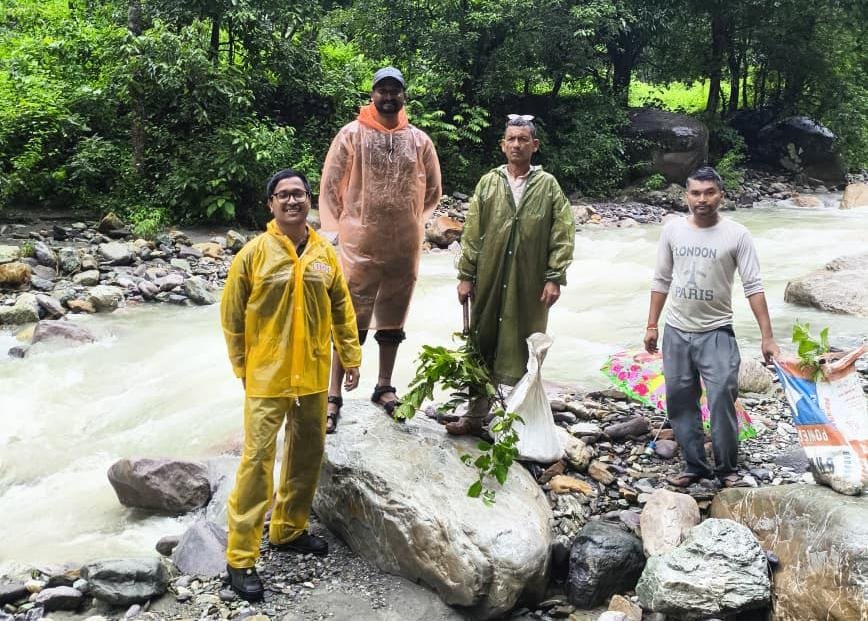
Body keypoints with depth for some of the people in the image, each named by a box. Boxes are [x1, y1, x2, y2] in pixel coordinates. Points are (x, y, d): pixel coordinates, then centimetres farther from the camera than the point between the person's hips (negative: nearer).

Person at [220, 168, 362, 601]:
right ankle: (241, 558, 4)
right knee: (257, 461, -4)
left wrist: (351, 358, 10)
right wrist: (243, 367, -3)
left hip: (313, 375, 5)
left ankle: (289, 529, 35)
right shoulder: (255, 252, -8)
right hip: (267, 376, -5)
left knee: (307, 454, 15)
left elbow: (341, 309, 11)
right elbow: (231, 314, -4)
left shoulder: (325, 253, 4)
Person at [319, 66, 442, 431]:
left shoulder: (419, 140, 4)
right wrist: (344, 225, 2)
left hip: (404, 246, 3)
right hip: (360, 245, -3)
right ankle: (334, 395, 5)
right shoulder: (351, 134, -4)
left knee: (393, 320, 14)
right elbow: (330, 185, 0)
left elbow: (432, 190, 14)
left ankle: (384, 387, 27)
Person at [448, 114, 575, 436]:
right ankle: (475, 414, 18)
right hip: (489, 281, 2)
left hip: (530, 285, -1)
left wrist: (555, 278, -8)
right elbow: (471, 233, 5)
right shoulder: (488, 183, 5)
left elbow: (563, 235, -1)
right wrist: (466, 275, 1)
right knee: (482, 346, 7)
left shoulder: (548, 185, 1)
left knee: (521, 349, 5)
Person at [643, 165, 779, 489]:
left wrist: (767, 337, -13)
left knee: (722, 399, -10)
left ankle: (727, 470, 5)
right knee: (680, 401, 8)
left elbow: (753, 287, -9)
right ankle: (695, 465, 20)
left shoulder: (736, 235, -7)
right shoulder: (672, 230, 2)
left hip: (717, 333, -4)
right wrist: (651, 325, 8)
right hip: (676, 332, 4)